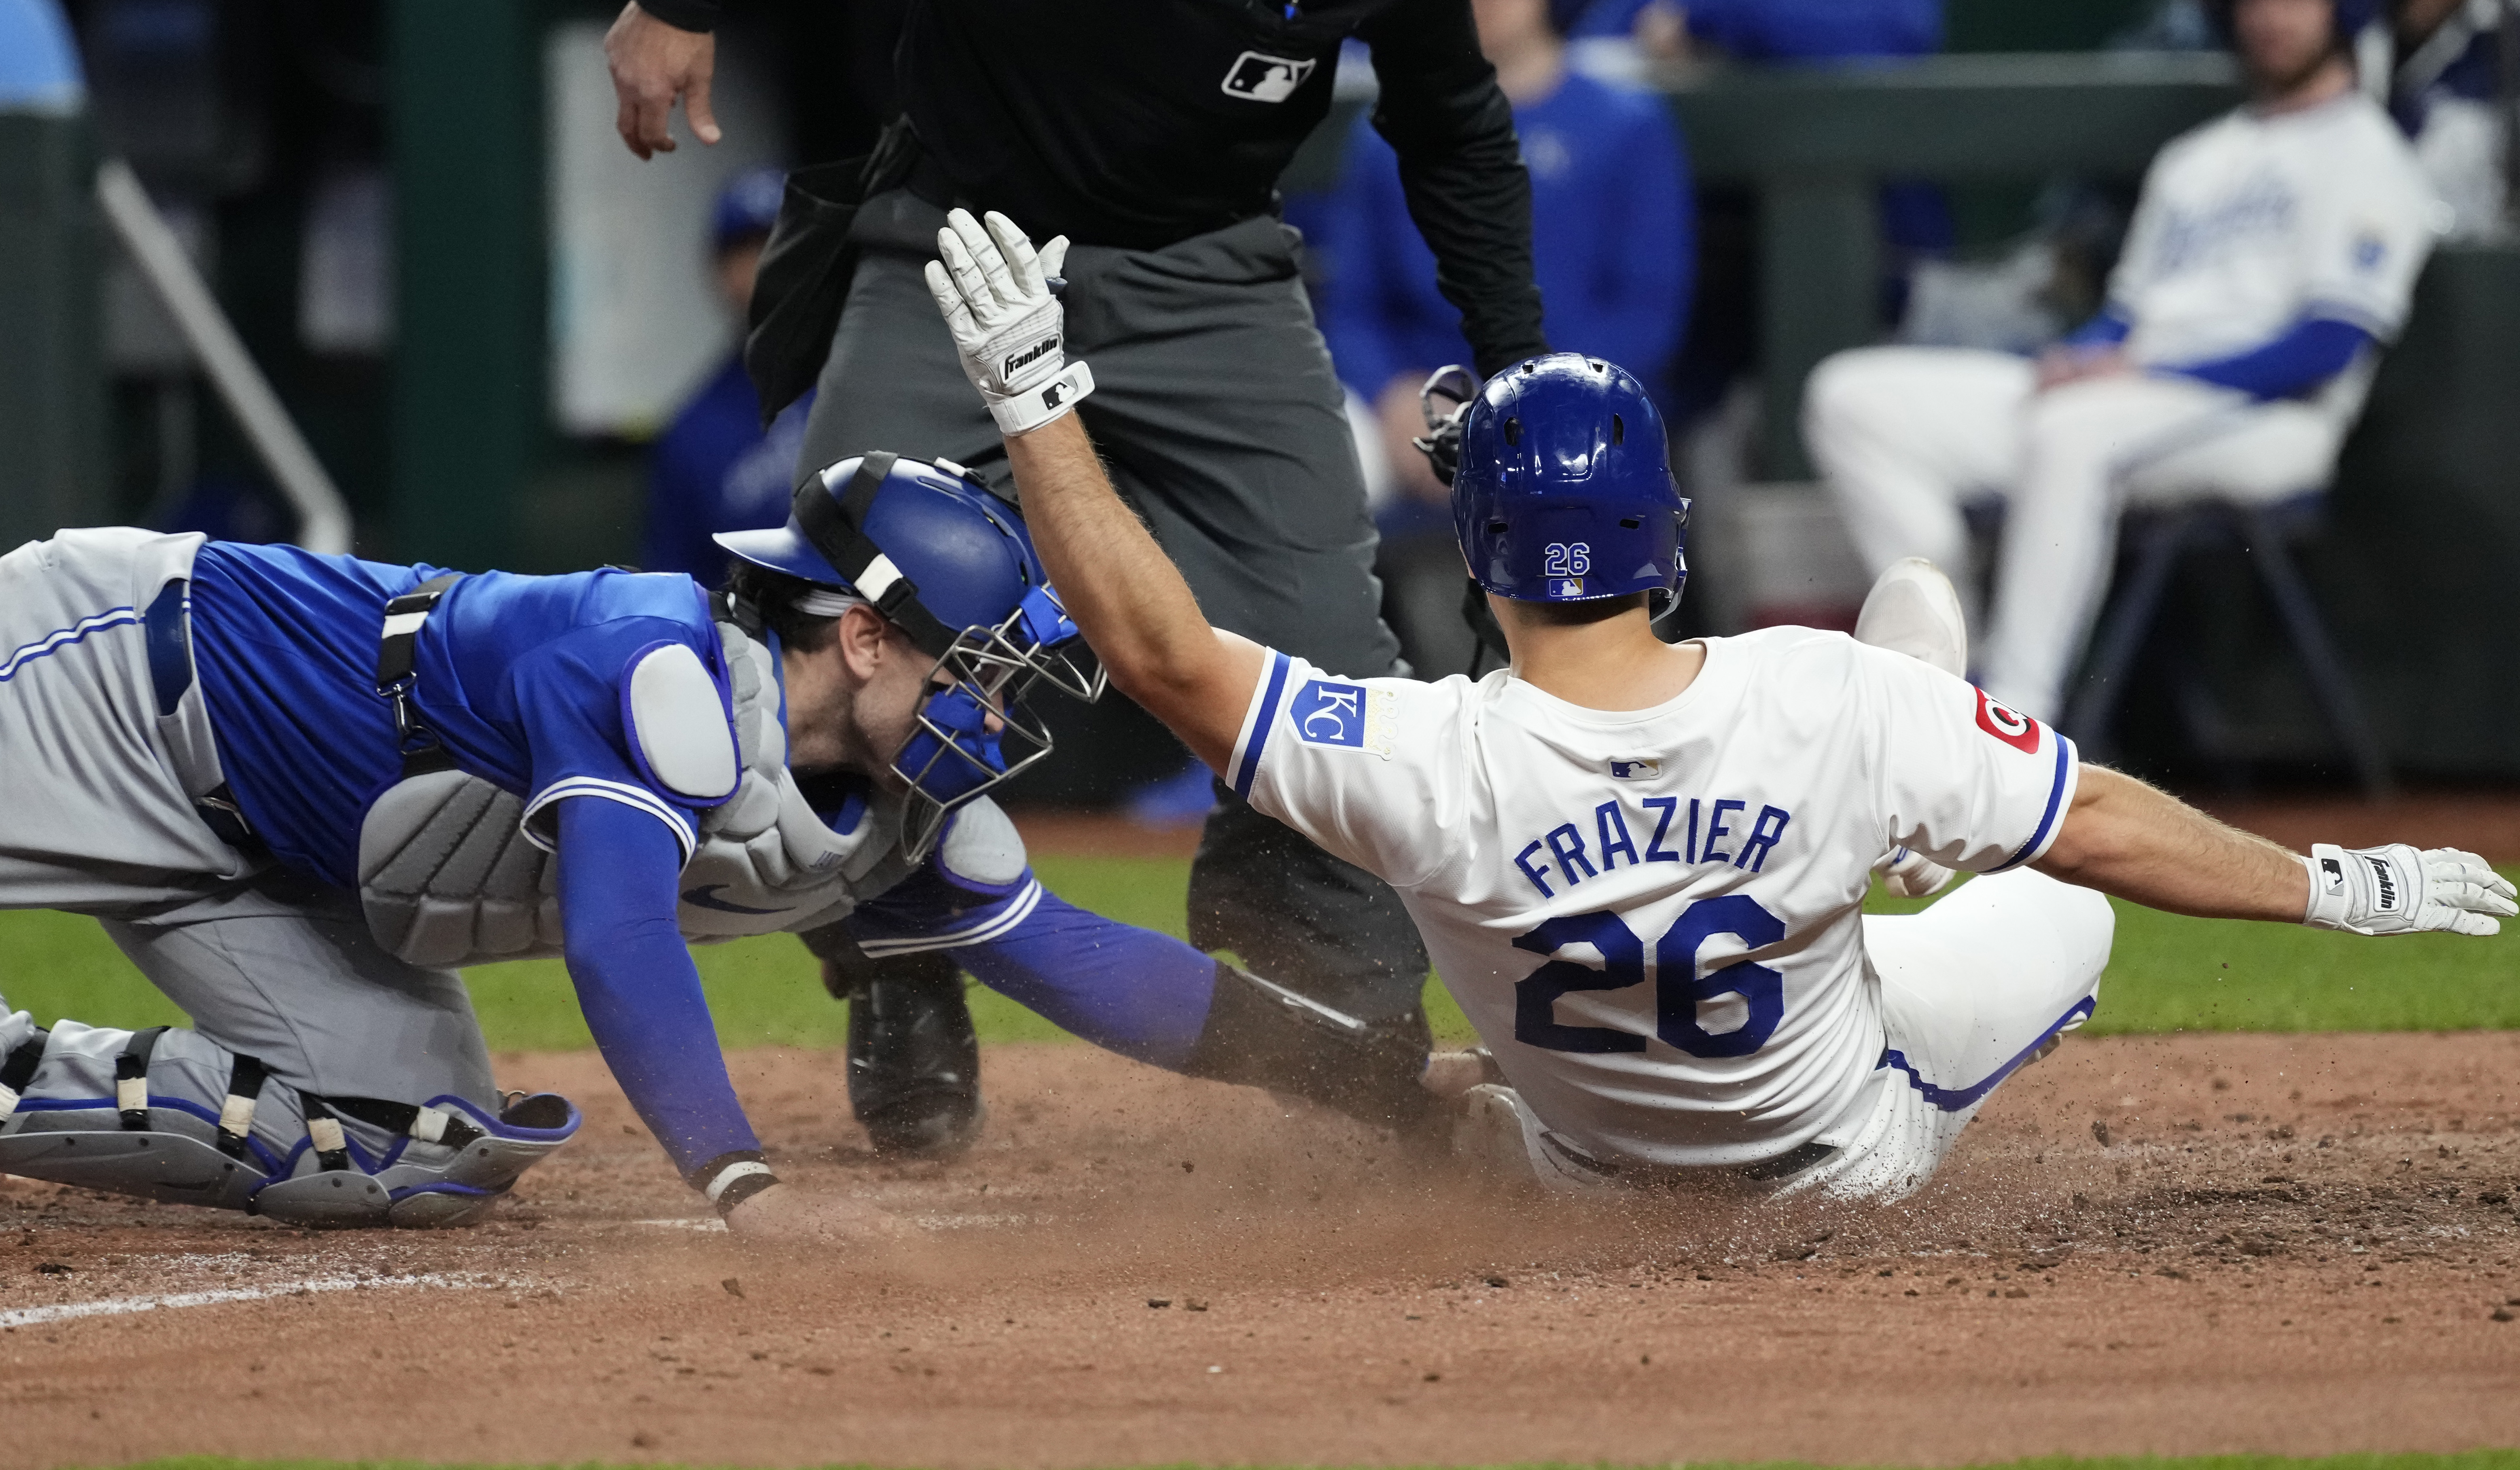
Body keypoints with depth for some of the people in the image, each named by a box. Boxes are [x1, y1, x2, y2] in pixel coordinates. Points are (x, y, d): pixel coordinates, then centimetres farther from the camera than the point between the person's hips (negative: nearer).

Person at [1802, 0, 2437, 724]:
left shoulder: (2366, 156, 3)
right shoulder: (2194, 159, 29)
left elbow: (2328, 348, -10)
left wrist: (2144, 374, -17)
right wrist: (2075, 363, -3)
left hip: (2261, 419, -8)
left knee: (2074, 432, -41)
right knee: (1854, 398, -5)